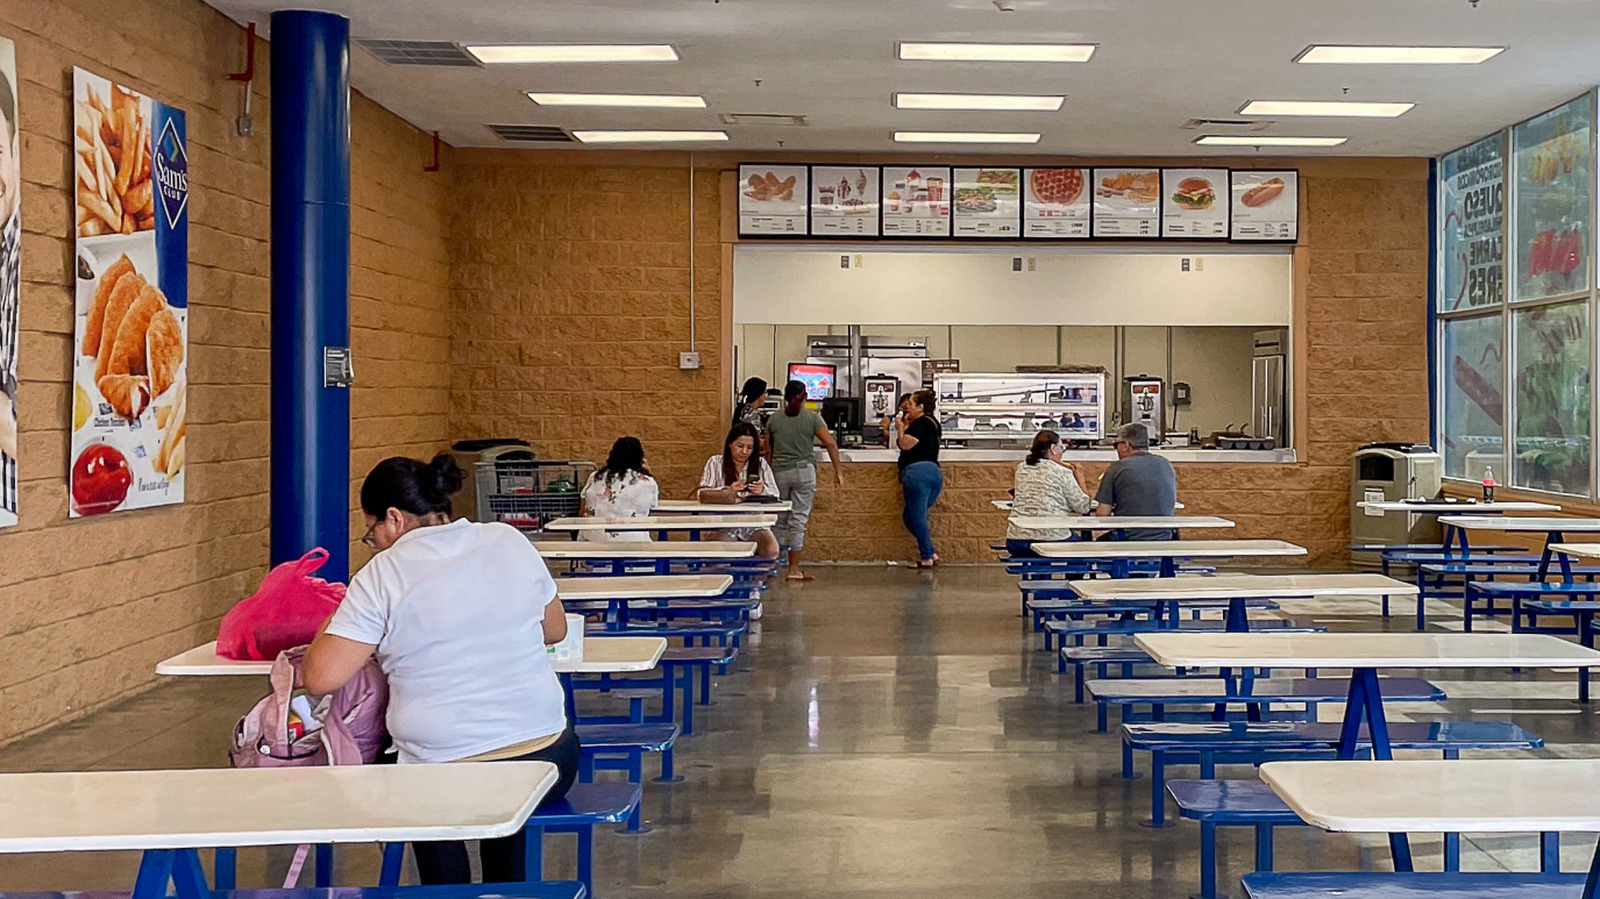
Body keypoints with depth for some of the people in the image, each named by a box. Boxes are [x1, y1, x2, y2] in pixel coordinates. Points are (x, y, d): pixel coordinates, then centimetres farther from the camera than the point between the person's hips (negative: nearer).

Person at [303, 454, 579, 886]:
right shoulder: (510, 541, 3)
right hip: (548, 759, 4)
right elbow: (555, 631, 15)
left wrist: (331, 624, 9)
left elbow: (321, 678, -10)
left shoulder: (382, 575, -9)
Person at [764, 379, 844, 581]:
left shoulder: (773, 420, 6)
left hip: (779, 473, 2)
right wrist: (838, 470, -4)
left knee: (780, 520, 12)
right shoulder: (812, 417, -2)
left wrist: (770, 475, 21)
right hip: (804, 471, -2)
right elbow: (830, 444, -10)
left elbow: (768, 451, 9)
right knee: (798, 520, 0)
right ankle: (794, 569, 0)